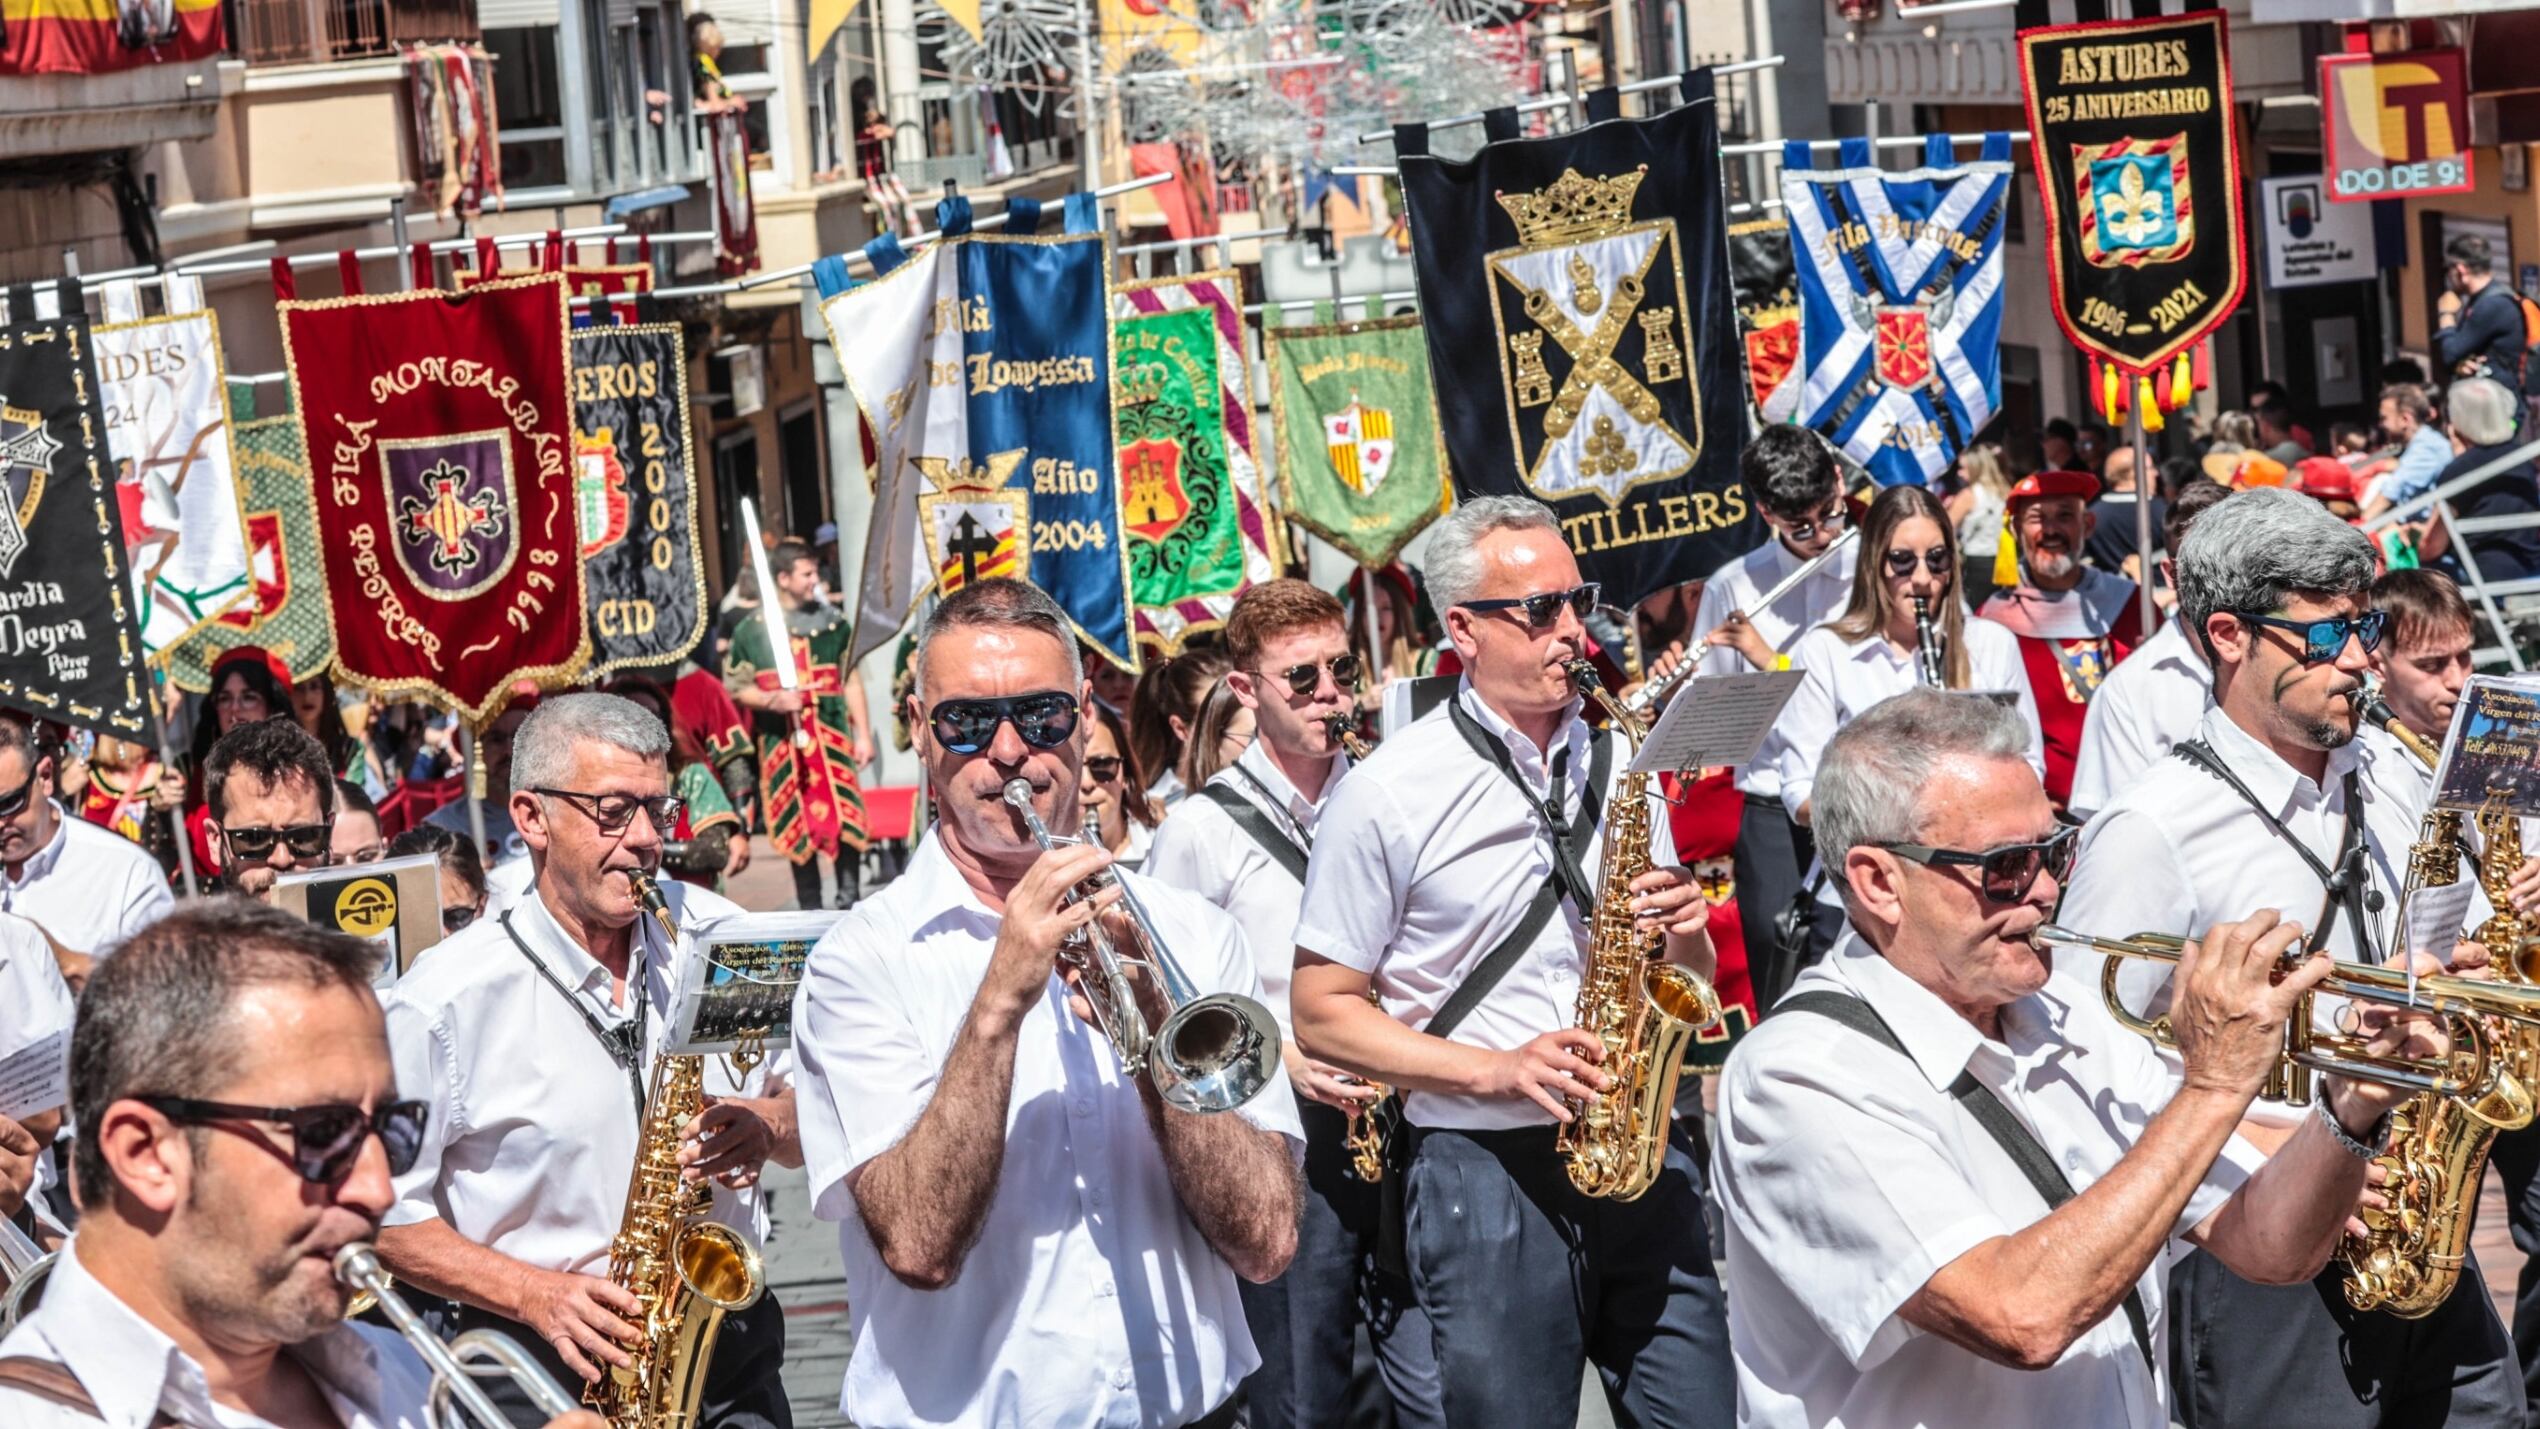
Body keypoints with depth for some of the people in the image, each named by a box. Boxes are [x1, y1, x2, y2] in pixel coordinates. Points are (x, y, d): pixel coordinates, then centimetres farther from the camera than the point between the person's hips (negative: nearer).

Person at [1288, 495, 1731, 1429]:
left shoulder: (1616, 765, 12)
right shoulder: (1386, 796, -4)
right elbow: (1322, 1012, -4)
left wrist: (1683, 932, -5)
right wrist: (1497, 1070, -15)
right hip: (1488, 1174, -4)